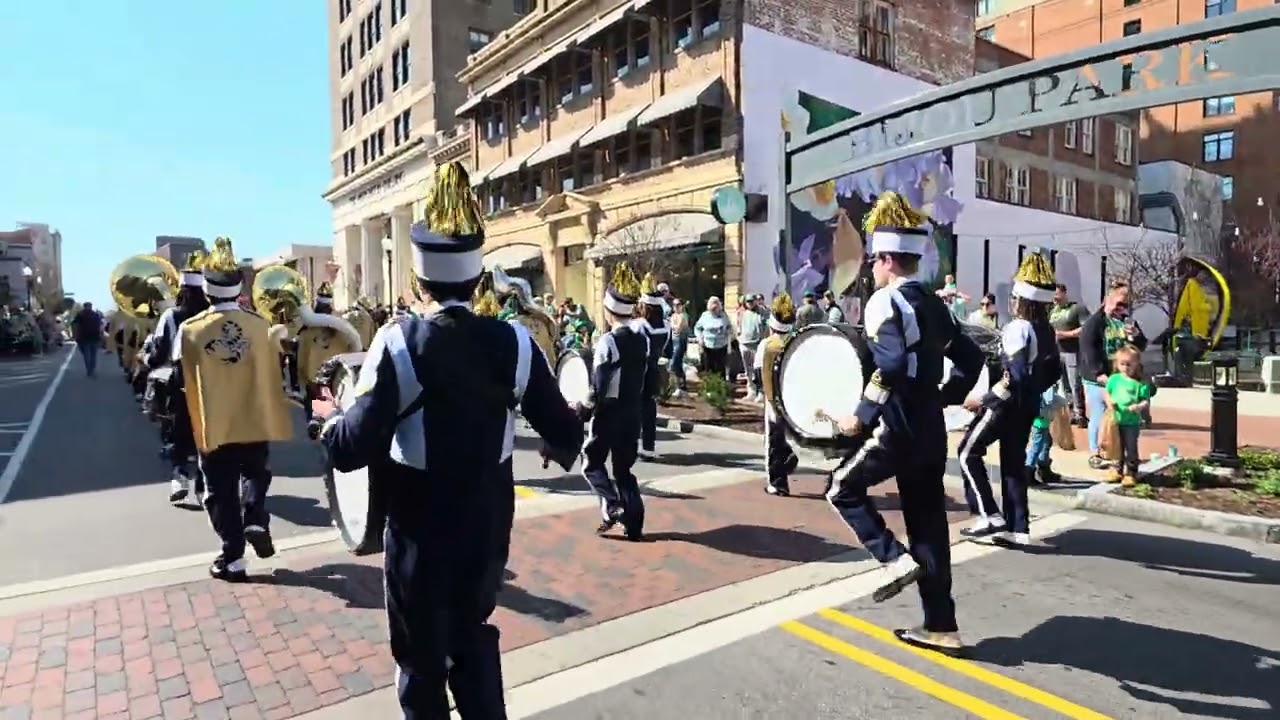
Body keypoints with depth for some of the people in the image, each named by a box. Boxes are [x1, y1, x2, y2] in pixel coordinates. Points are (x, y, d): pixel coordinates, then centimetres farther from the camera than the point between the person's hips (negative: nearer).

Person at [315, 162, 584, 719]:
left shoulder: (399, 341, -17)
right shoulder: (512, 341, -9)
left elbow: (354, 448, -21)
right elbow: (565, 432, -6)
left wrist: (332, 417, 1)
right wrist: (559, 448, 17)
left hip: (420, 531, -3)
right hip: (488, 526, 3)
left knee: (422, 655, 18)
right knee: (474, 635, 26)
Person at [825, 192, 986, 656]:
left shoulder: (884, 302, -13)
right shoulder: (934, 305, 13)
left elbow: (892, 365, -28)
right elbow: (971, 359, 19)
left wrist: (861, 415, -20)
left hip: (897, 428, -8)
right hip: (931, 430, 8)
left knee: (843, 488, 12)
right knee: (928, 523, 12)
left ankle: (894, 559, -1)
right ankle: (941, 627, 18)